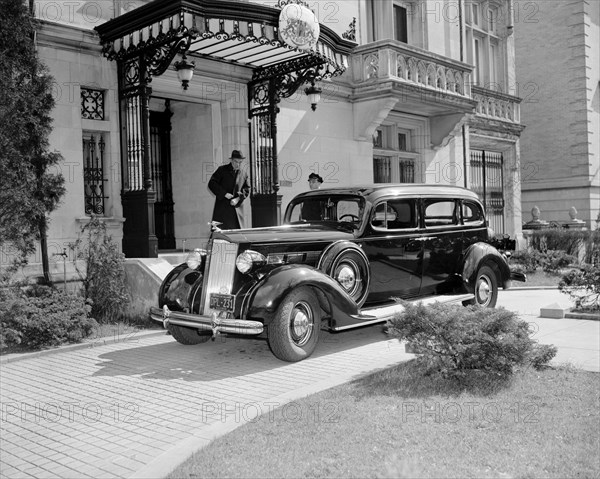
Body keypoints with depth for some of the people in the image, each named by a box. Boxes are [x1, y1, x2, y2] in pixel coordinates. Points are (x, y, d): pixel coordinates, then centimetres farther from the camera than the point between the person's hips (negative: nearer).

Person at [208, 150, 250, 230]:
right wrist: (224, 194, -14)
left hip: (236, 207, 3)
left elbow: (246, 190, 12)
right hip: (222, 207, -3)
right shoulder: (222, 170, 1)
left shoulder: (243, 174, 12)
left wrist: (238, 199, -7)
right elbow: (211, 183, -5)